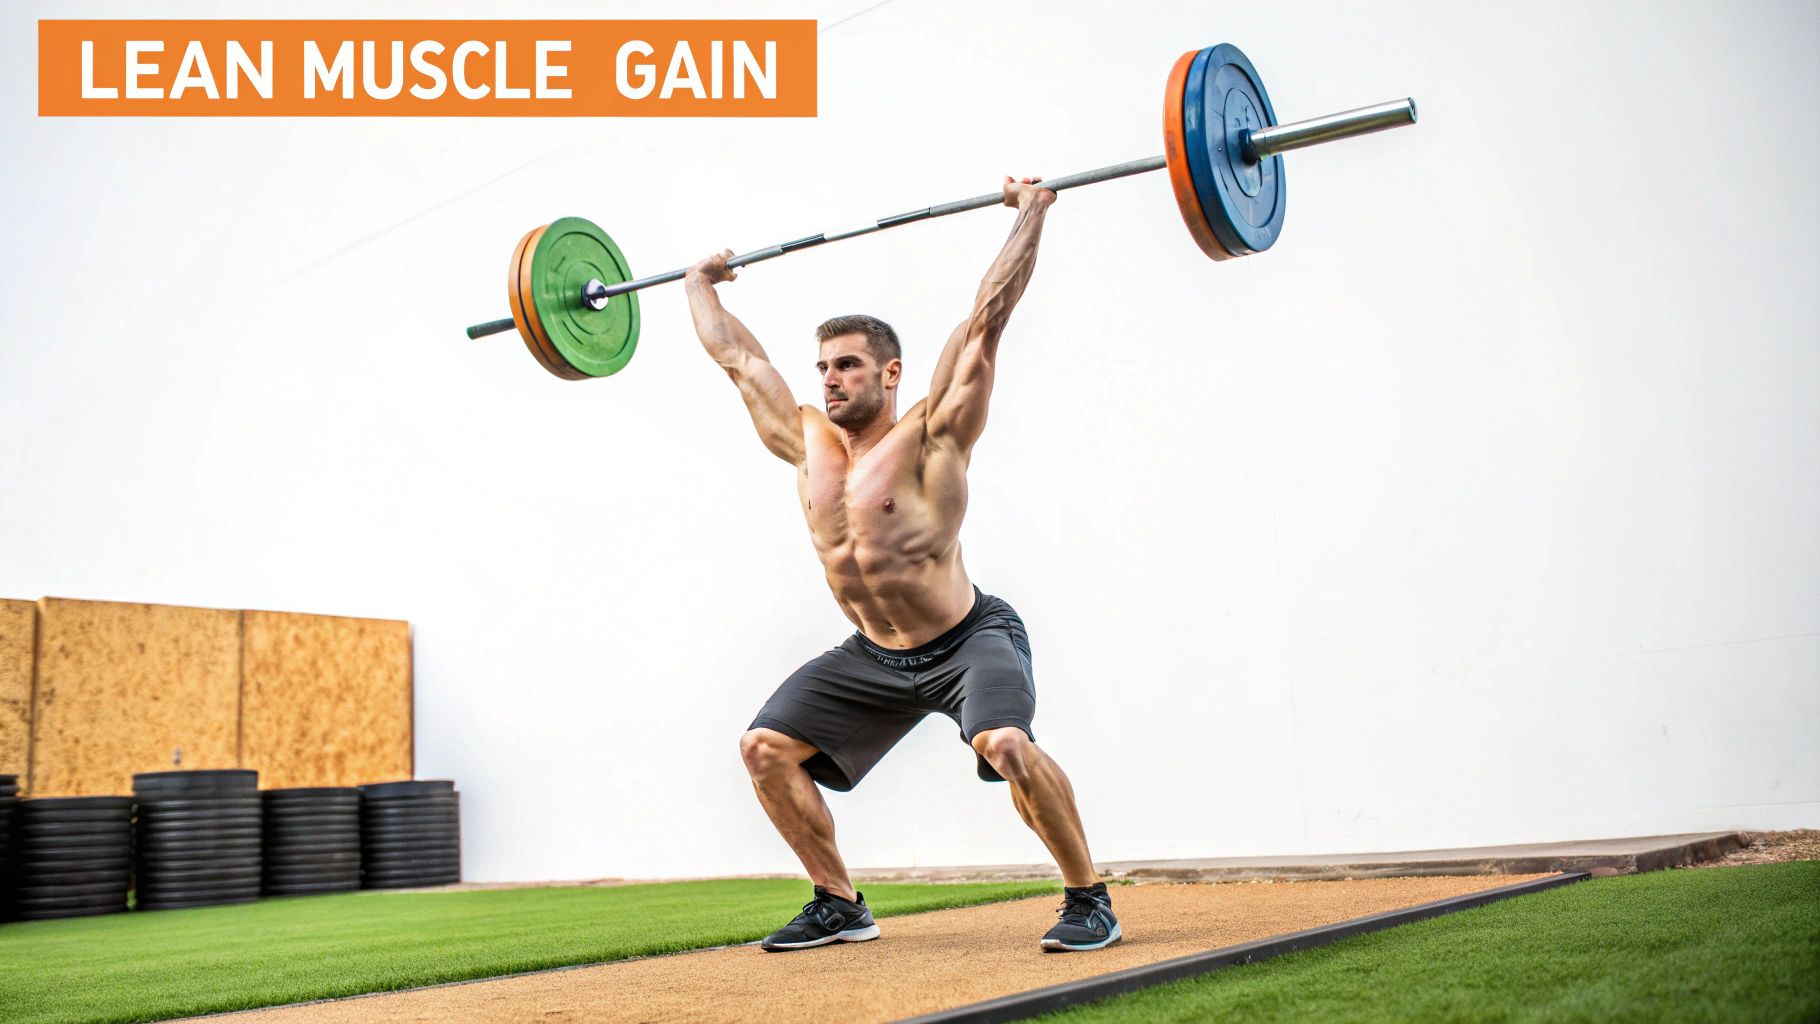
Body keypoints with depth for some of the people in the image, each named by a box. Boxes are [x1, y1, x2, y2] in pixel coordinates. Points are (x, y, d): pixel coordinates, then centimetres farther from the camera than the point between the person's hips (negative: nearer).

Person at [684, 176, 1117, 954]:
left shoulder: (930, 437, -15)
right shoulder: (807, 444, -1)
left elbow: (986, 318, -18)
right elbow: (738, 357, 11)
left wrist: (1030, 215, -16)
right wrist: (700, 286, 21)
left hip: (967, 642, -6)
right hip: (873, 656, 6)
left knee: (1006, 743, -32)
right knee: (766, 748, -2)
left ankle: (1089, 900, -12)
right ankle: (840, 906, 12)